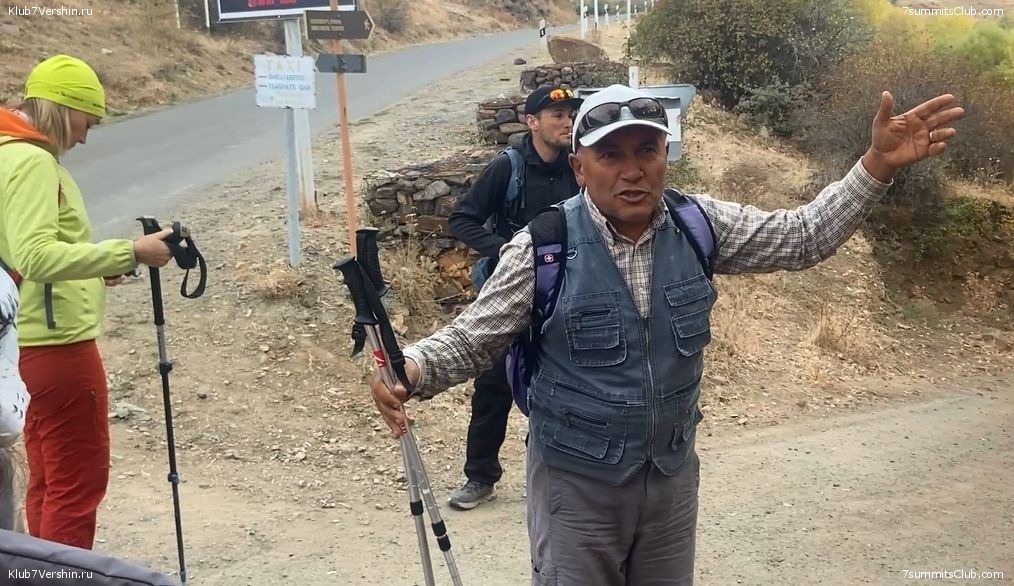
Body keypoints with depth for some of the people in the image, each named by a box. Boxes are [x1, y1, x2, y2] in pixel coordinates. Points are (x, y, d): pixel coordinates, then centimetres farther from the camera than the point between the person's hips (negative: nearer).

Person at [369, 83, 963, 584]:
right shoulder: (542, 247, -17)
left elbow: (803, 236, 1)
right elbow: (470, 338, -10)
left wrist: (877, 164, -10)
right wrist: (410, 368, -30)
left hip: (673, 473, 4)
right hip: (576, 482, -4)